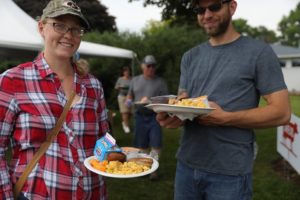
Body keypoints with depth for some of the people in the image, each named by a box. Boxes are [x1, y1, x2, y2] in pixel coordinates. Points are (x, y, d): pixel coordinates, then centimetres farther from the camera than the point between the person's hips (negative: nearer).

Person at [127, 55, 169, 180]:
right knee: (141, 145, 12)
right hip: (139, 116, 3)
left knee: (156, 145, -4)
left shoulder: (160, 82, 0)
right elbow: (130, 95, 21)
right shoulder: (135, 80, 10)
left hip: (154, 117, -3)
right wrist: (129, 100, -1)